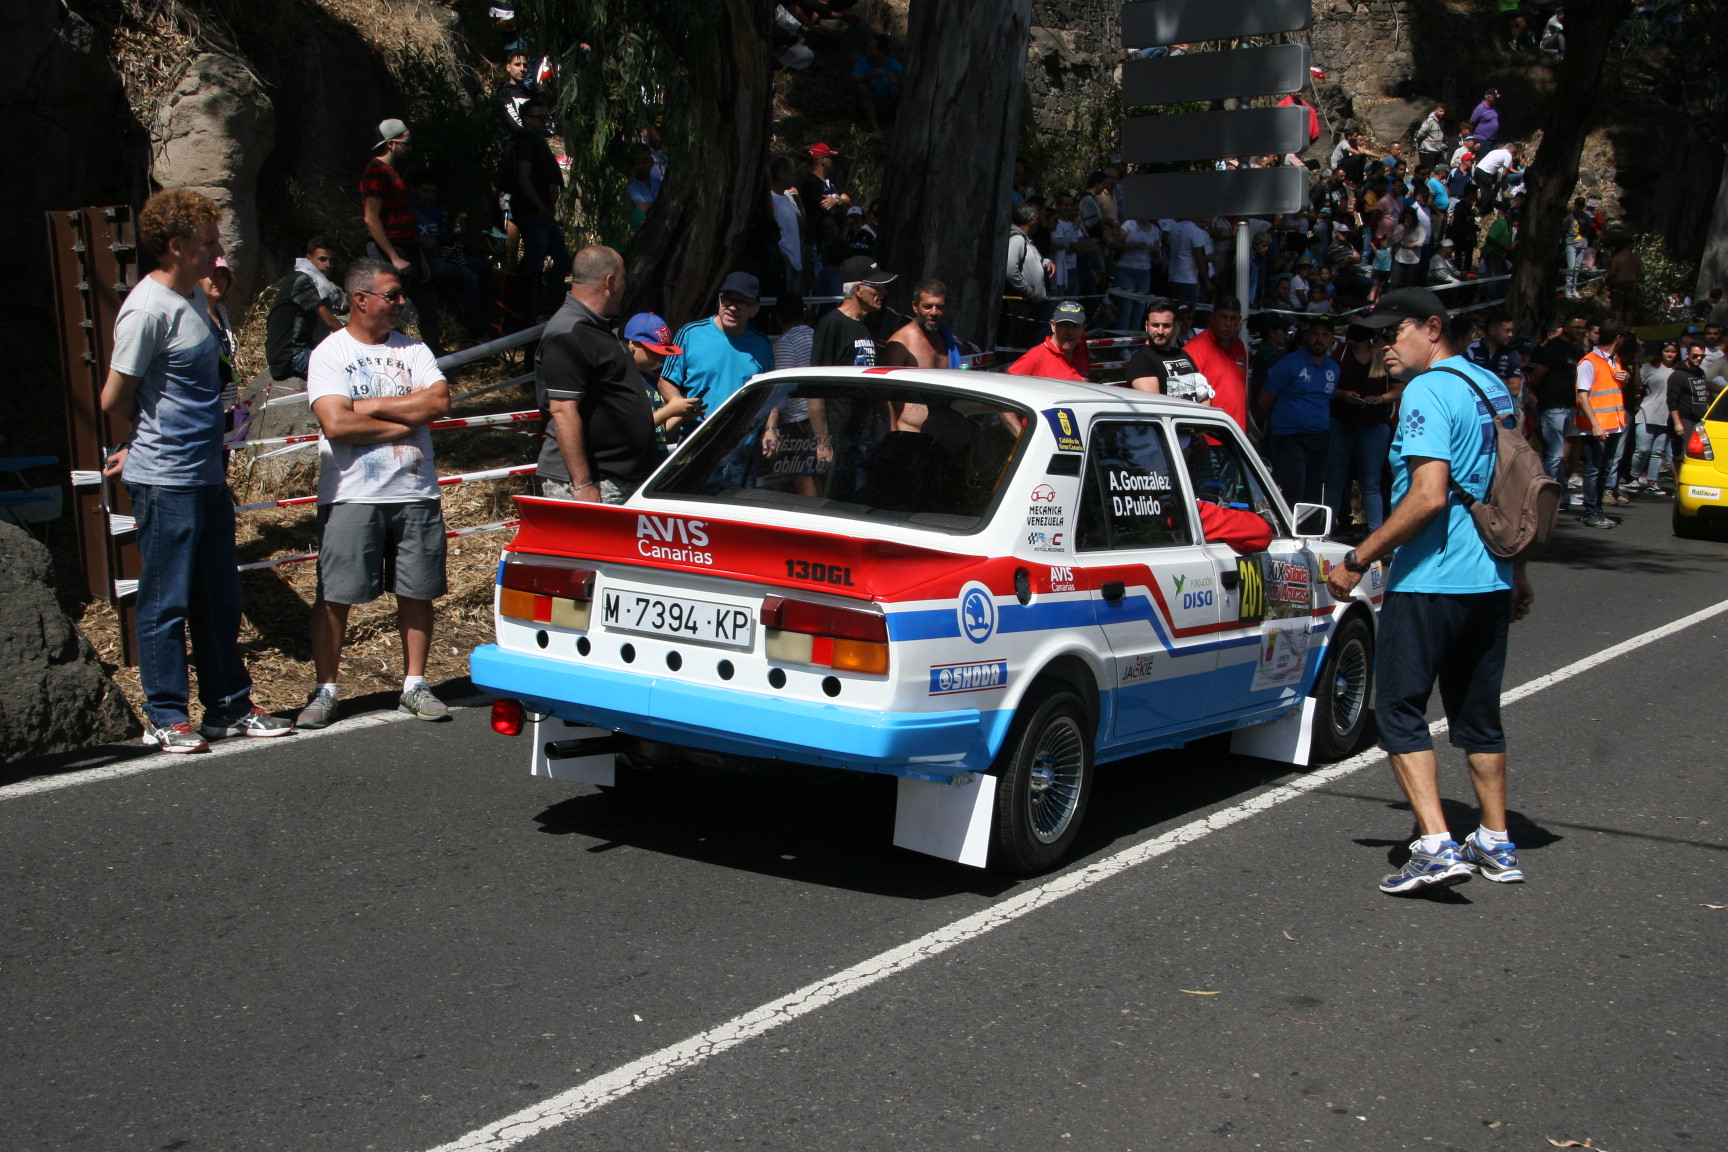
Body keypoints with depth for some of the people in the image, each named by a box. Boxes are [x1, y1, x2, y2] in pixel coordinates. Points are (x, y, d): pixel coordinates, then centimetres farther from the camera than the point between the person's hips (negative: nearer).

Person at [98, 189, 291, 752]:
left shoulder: (195, 297, 10)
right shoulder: (147, 310, -17)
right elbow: (114, 400, -12)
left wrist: (145, 441, 10)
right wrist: (145, 442, 6)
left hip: (207, 474, 8)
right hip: (165, 481, -8)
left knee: (220, 600, 14)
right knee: (166, 603, 2)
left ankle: (229, 707, 24)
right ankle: (165, 717, 12)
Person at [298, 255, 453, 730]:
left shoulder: (413, 350, 11)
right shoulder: (329, 354, -1)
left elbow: (439, 402, -5)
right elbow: (336, 424, -14)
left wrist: (372, 406, -9)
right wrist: (407, 421, -7)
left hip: (415, 493, 4)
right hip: (351, 495, -3)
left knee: (417, 592, 6)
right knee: (335, 596, -1)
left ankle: (414, 686, 17)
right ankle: (324, 691, 9)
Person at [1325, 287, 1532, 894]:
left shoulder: (1427, 392, -14)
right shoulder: (1492, 387, 14)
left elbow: (1429, 496, -24)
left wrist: (1358, 560, -18)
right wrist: (1518, 573, 26)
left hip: (1429, 582, -9)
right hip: (1491, 580, 9)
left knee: (1400, 709, -1)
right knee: (1477, 713, 17)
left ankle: (1436, 846, -9)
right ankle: (1496, 845, 23)